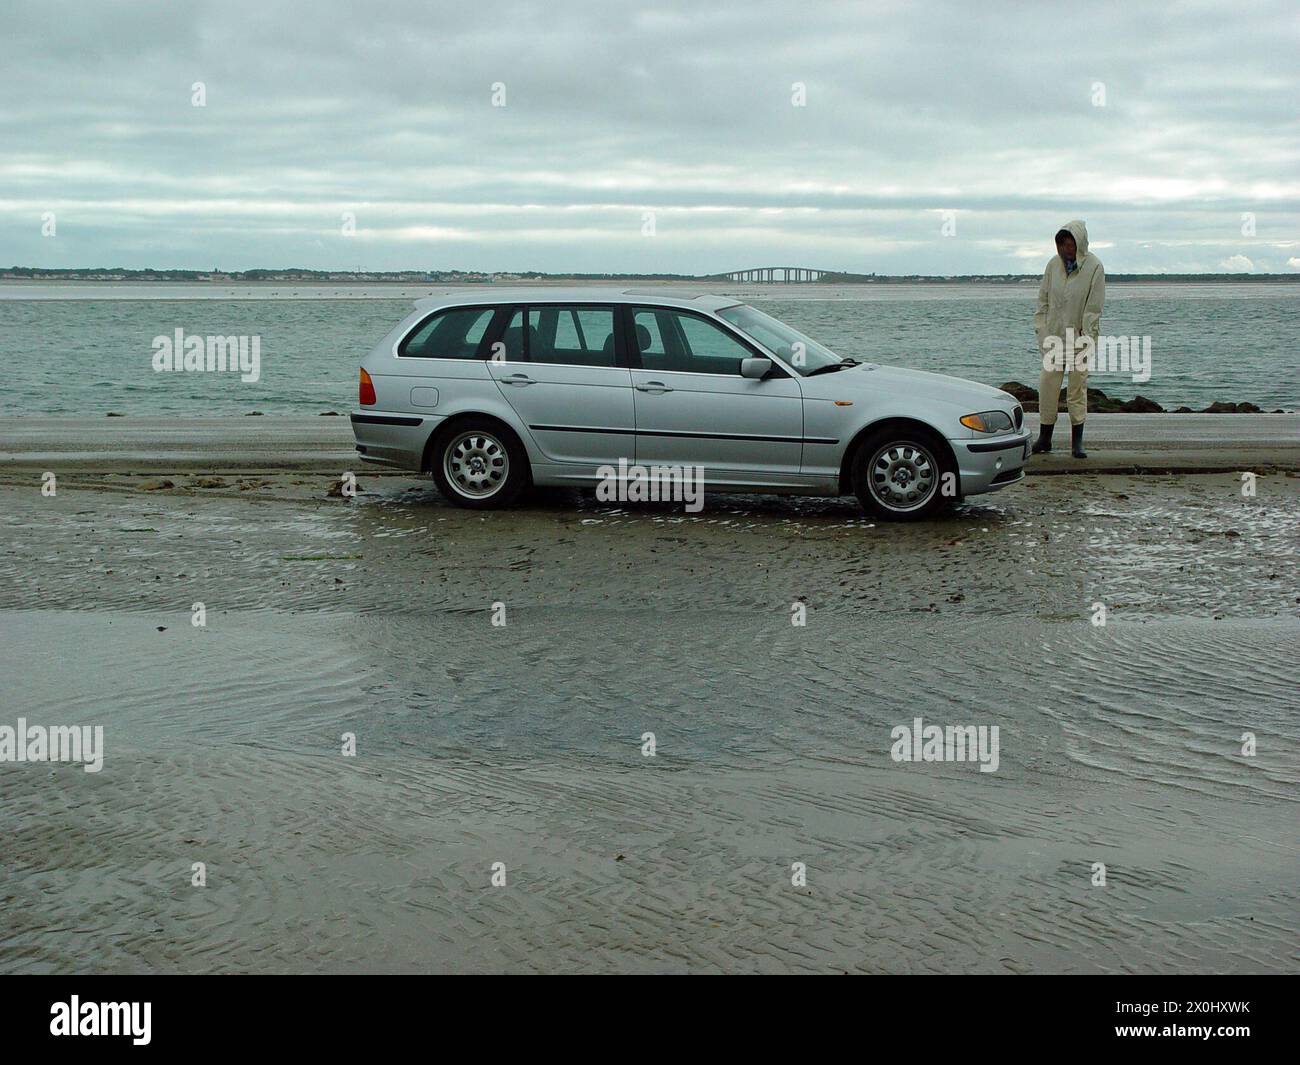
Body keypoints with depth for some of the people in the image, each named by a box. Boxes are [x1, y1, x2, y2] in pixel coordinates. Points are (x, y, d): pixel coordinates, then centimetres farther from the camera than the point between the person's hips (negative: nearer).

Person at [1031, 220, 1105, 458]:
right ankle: (1044, 438, 12)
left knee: (1078, 388, 2)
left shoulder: (1094, 267, -8)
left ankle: (1077, 442, 6)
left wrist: (1086, 339, -13)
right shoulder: (1054, 264, 3)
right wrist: (1040, 328, 2)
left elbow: (1093, 307, -9)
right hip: (1053, 336, 3)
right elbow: (1043, 299, 10)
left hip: (1079, 337, -3)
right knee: (1047, 385, 3)